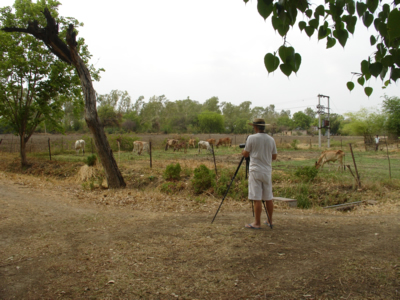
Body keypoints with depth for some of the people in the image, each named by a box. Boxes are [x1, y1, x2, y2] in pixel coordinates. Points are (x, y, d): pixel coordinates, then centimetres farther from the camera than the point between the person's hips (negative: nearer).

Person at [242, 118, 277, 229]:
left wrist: (243, 152, 21)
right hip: (267, 171, 5)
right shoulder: (271, 140, 6)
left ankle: (257, 223, 0)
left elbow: (246, 154, -1)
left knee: (257, 198, -3)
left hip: (255, 171, -5)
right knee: (268, 198, 12)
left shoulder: (251, 138, -8)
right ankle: (270, 221, 23)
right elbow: (274, 156, 12)